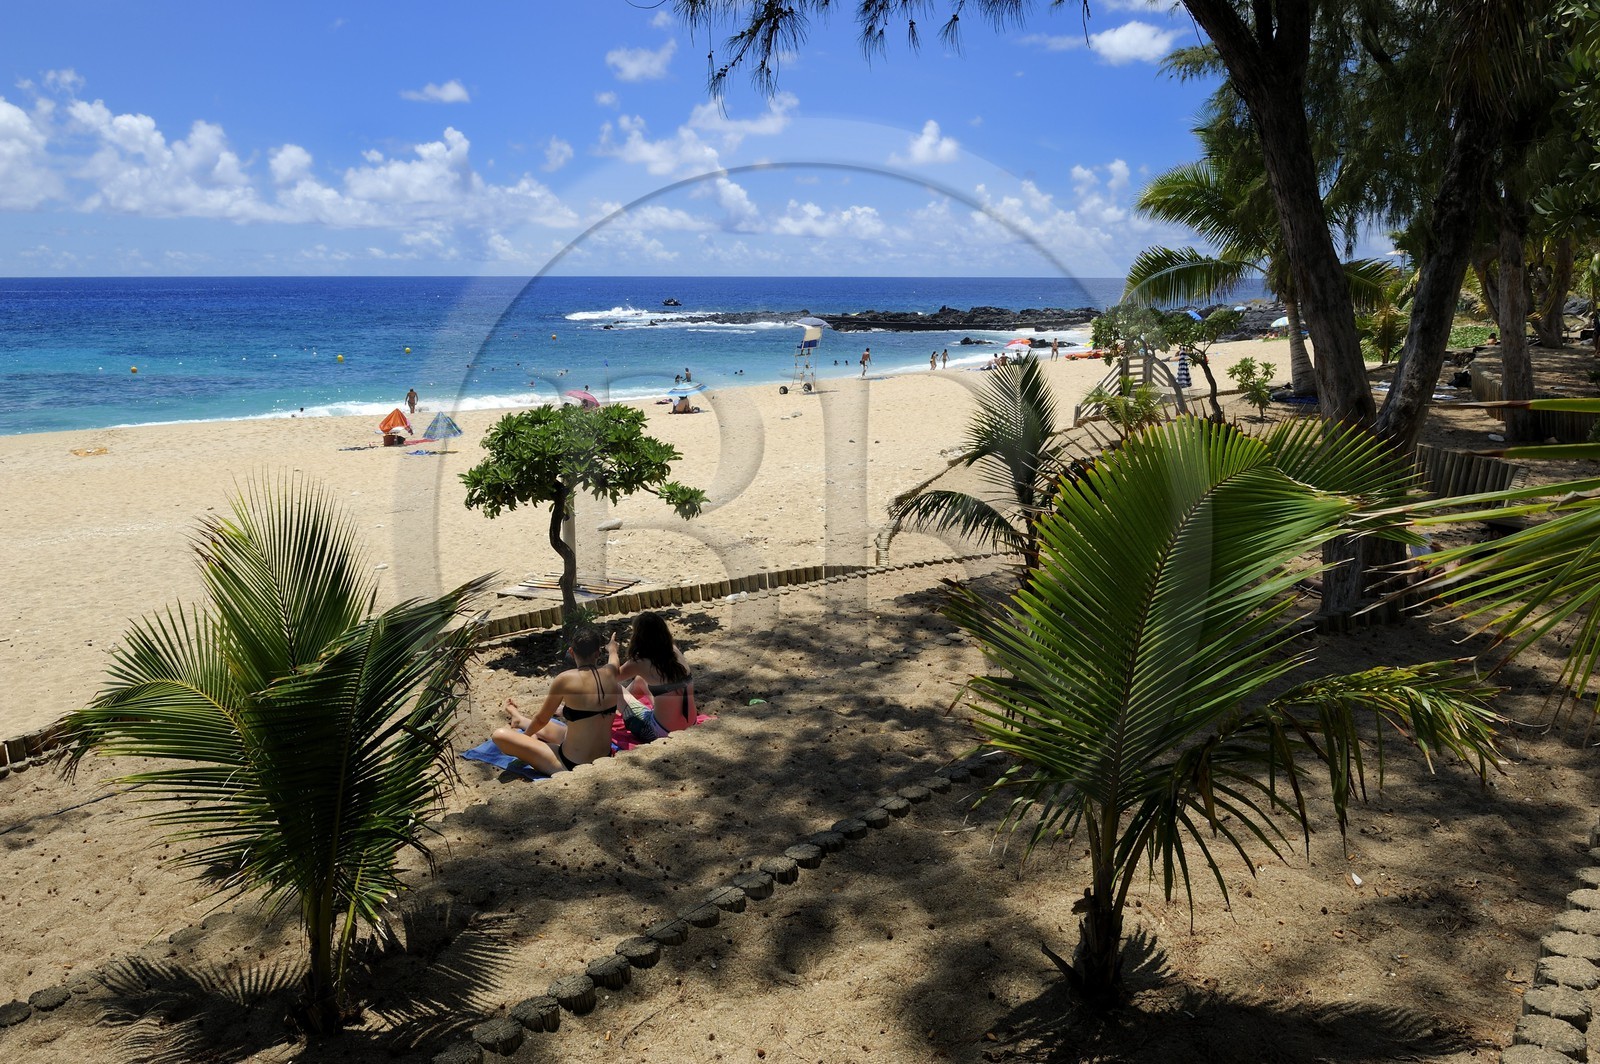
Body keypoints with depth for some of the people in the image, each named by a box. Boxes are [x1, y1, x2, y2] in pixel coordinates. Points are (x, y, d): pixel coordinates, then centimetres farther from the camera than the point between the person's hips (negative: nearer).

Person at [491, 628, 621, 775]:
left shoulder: (565, 679, -18)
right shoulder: (610, 673, -6)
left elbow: (542, 719, -1)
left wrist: (525, 735, 19)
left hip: (572, 765, -7)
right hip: (604, 758, 7)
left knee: (500, 735, -3)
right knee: (544, 729, 34)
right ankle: (520, 720, 64)